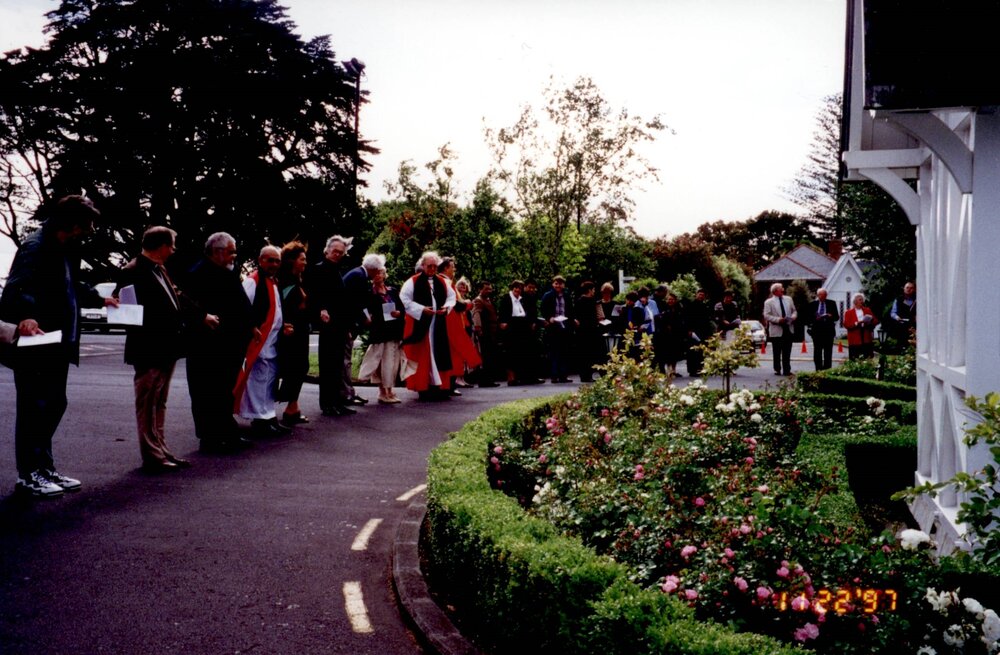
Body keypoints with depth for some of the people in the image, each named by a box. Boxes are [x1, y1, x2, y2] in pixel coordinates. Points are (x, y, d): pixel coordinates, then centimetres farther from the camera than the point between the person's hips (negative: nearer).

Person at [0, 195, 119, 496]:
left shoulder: (65, 249, 15)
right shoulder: (35, 246, -15)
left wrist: (99, 299, 30)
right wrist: (25, 316, -45)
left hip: (58, 345, 10)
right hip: (36, 345, -10)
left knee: (54, 405, 15)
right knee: (33, 407, -2)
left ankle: (44, 468, 26)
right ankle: (27, 474, 7)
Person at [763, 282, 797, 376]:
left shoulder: (789, 300, 13)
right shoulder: (769, 302, -3)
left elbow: (794, 311, 18)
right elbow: (766, 316, -8)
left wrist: (793, 316, -4)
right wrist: (778, 320, -19)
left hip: (788, 329, 4)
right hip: (776, 330, -4)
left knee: (787, 352, 4)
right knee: (777, 352, 3)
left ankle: (787, 370, 9)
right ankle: (777, 370, 13)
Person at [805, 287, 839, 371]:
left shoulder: (832, 303, 9)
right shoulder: (812, 304, 7)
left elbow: (837, 317, 8)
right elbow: (808, 317, 4)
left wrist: (831, 316, -13)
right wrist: (815, 318, -14)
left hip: (828, 330, 0)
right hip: (817, 330, 0)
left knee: (828, 352, 0)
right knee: (817, 352, 3)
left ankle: (827, 370, 2)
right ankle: (818, 369, 7)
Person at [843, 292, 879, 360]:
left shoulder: (867, 310, 17)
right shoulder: (848, 312, 6)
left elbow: (876, 321, 11)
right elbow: (846, 325, -5)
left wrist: (869, 322, -10)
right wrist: (857, 323, -17)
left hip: (867, 340, 3)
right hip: (855, 341, -3)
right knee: (855, 360, -6)